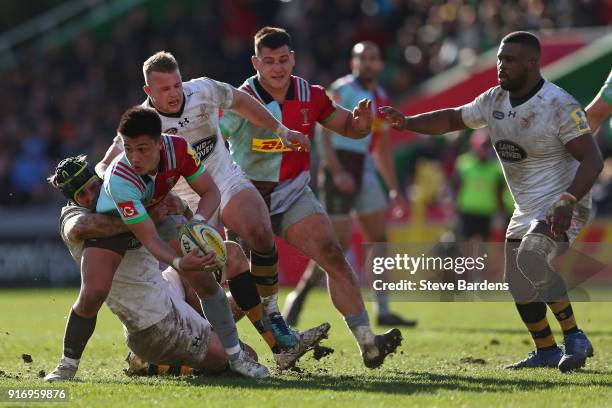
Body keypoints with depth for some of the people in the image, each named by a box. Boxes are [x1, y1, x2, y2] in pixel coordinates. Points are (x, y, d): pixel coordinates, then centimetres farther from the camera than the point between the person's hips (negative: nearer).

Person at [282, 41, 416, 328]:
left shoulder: (380, 98, 16)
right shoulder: (342, 90, -7)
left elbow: (382, 149, 23)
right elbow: (324, 132, -15)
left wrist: (395, 190, 20)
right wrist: (337, 172, -25)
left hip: (364, 171, 8)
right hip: (340, 168, -8)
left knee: (380, 240, 5)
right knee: (339, 242, -12)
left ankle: (383, 312, 8)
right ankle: (299, 296, 2)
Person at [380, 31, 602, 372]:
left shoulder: (559, 106, -21)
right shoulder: (495, 100, 1)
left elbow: (592, 159, -25)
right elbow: (453, 119, 15)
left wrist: (566, 203, -37)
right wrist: (407, 123, 0)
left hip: (564, 207, -8)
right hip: (527, 211, 8)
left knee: (530, 261, -30)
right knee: (520, 288, 10)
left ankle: (575, 339, -18)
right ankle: (546, 353, 30)